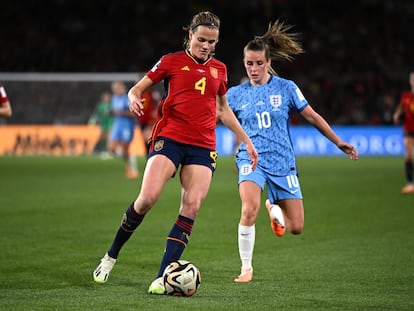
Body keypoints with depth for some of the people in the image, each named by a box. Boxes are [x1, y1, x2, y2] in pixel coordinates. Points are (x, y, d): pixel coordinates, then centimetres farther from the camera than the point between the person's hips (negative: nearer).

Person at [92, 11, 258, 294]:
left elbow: (224, 109, 28)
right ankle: (112, 255, 1)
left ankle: (163, 276, -10)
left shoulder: (219, 69, 16)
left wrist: (246, 141, 26)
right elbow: (137, 88, 9)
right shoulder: (172, 61, 5)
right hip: (169, 138, -3)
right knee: (147, 198, -20)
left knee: (192, 207, -13)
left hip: (203, 147, 3)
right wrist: (135, 99, -15)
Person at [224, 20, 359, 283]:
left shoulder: (286, 88, 1)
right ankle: (246, 268, -13)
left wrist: (339, 143, 7)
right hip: (251, 159, -1)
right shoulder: (236, 94, 3)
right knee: (250, 209, -31)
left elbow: (312, 116, 6)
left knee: (296, 228, 0)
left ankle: (274, 209, 38)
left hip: (282, 162, 1)